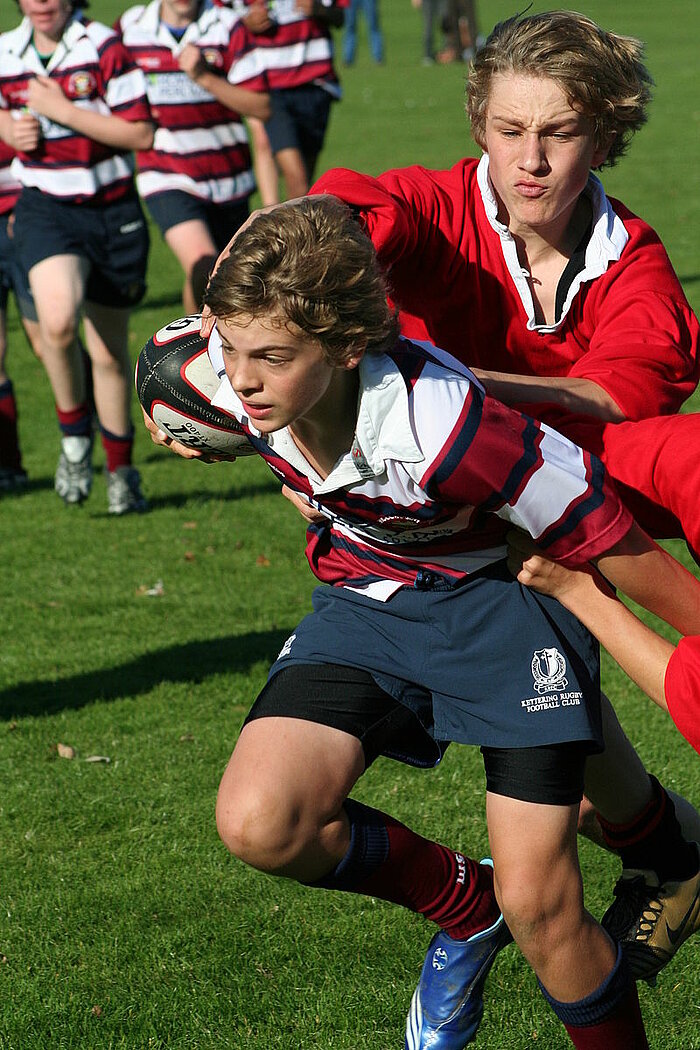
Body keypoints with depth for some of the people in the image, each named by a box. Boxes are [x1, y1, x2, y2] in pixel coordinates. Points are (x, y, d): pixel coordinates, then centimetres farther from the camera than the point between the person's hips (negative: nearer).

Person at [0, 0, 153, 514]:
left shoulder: (104, 48, -11)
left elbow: (141, 133, -14)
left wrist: (63, 110, -19)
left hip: (113, 213, -1)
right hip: (45, 209, 1)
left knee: (109, 351, 9)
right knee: (58, 321, -28)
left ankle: (122, 470, 30)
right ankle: (74, 432, -2)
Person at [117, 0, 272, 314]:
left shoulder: (227, 27, -3)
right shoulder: (129, 26, 1)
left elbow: (261, 107, -9)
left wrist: (205, 77, -20)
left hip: (228, 179, 2)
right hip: (167, 179, -2)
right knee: (204, 268, -25)